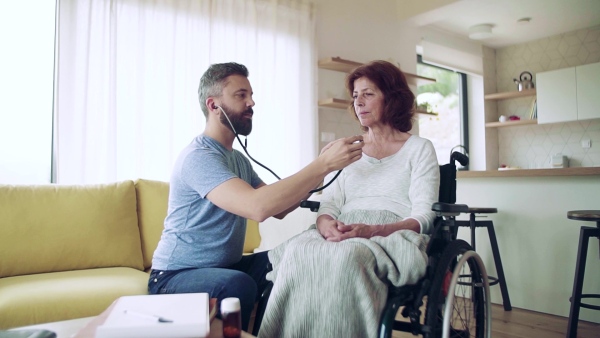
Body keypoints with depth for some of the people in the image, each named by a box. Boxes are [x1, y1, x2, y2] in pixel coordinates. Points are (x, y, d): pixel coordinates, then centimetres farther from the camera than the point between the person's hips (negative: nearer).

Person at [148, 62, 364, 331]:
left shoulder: (239, 159, 11)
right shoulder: (199, 156, -20)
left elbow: (278, 208, 4)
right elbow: (258, 207, -35)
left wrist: (317, 169, -10)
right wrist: (324, 164, -32)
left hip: (225, 267, 8)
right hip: (175, 276, -8)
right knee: (238, 284, -36)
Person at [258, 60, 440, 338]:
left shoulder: (419, 149, 10)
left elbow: (423, 216, -1)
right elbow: (328, 203, 13)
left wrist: (371, 230, -20)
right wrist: (327, 224, -13)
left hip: (393, 235, -3)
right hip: (342, 235, 4)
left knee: (349, 255, -38)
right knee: (298, 251, -31)